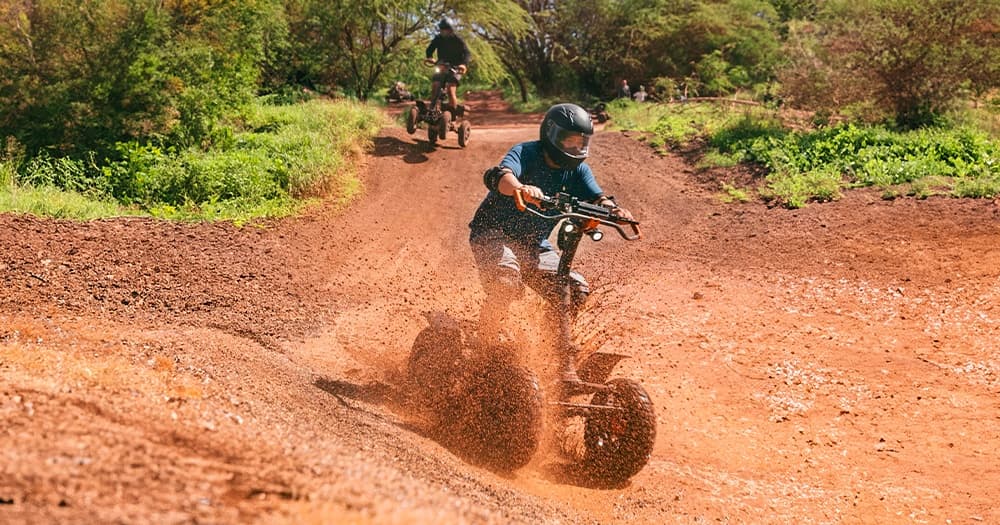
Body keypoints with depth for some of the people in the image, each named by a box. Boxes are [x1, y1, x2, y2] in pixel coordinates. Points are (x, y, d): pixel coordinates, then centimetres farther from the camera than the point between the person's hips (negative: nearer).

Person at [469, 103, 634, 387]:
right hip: (494, 234, -6)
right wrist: (520, 188, -61)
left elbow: (595, 197, -10)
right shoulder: (526, 153, -17)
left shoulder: (576, 169, 2)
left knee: (575, 289, -11)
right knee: (507, 280, -35)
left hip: (534, 245, 6)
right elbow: (499, 175, -37)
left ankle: (565, 363, 4)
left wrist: (613, 210, -35)